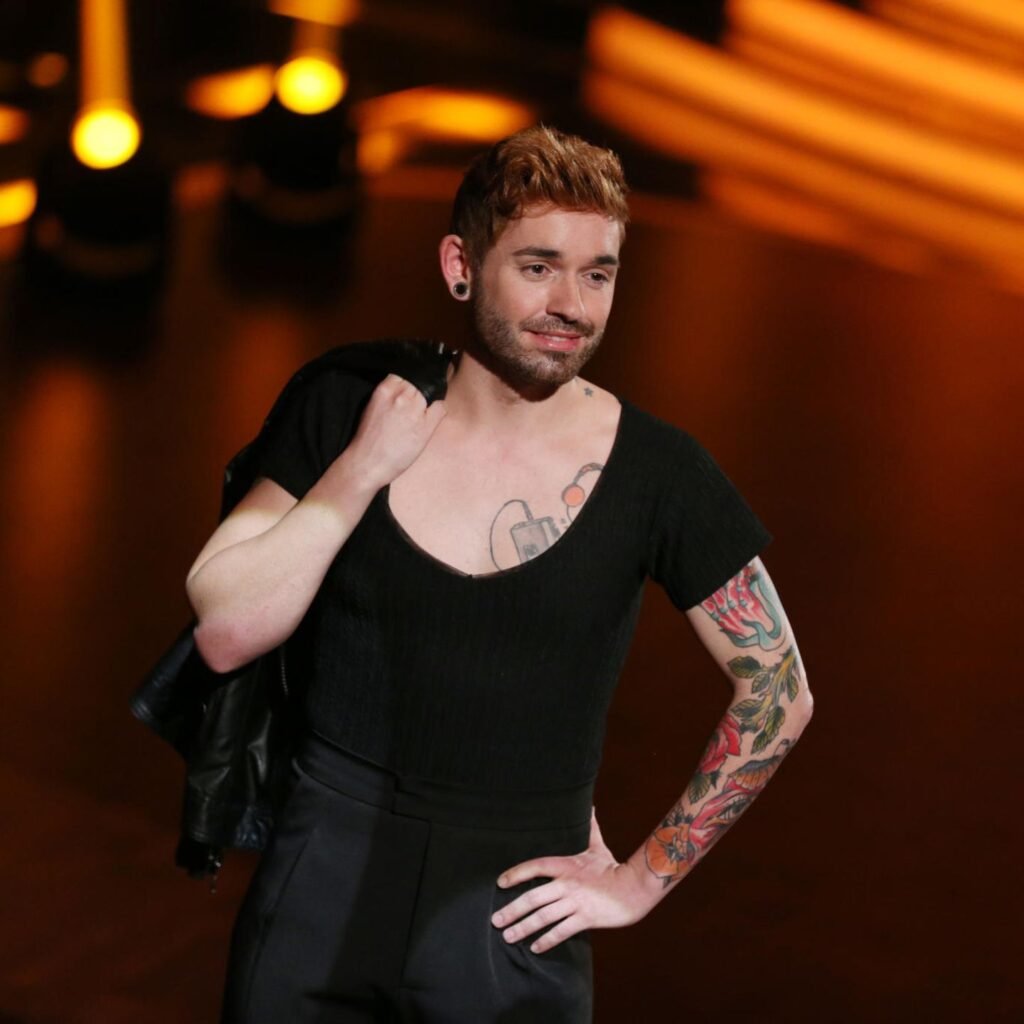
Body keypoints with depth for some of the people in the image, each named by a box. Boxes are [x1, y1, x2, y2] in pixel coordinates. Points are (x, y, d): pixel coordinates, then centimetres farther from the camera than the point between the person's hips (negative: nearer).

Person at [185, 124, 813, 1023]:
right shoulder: (346, 408, -4)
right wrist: (363, 468, -16)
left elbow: (780, 695, -1)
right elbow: (224, 635, -8)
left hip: (512, 912, -1)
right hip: (323, 885, 2)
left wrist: (643, 879, -1)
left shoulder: (657, 473, -9)